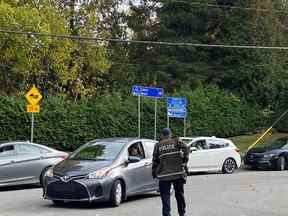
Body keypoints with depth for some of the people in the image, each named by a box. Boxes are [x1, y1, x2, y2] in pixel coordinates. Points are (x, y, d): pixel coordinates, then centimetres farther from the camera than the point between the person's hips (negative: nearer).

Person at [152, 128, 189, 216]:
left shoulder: (158, 146, 7)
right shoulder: (177, 142, 7)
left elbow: (155, 161, 5)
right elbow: (185, 148, -9)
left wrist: (154, 173, 13)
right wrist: (184, 162, -3)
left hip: (164, 176, -1)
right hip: (178, 173, 1)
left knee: (165, 196, 3)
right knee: (179, 194, 15)